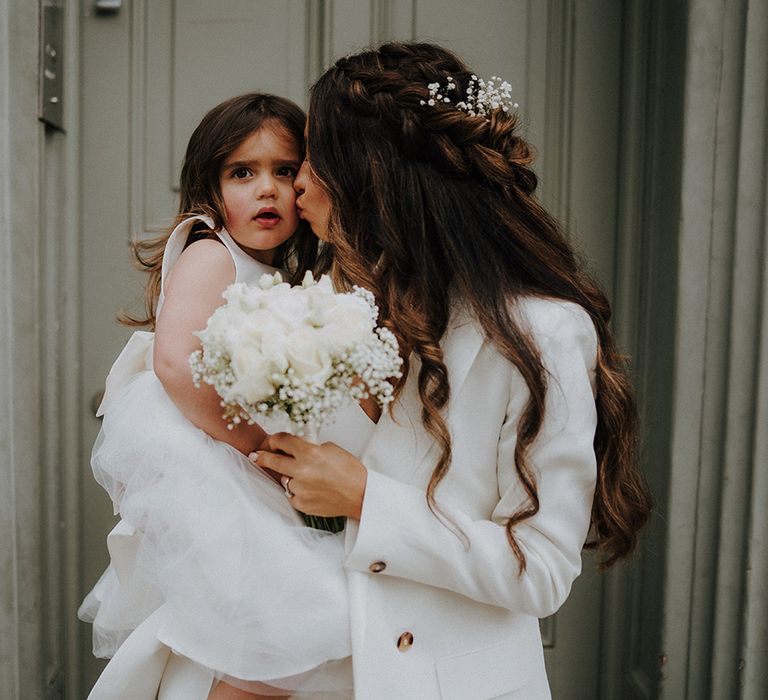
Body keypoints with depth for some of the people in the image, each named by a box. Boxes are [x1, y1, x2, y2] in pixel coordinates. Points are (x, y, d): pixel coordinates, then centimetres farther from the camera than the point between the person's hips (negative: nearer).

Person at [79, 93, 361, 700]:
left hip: (228, 469, 9)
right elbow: (175, 362, -24)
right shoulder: (208, 255, -9)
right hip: (185, 461, -9)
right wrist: (251, 440, -18)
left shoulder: (280, 281, 18)